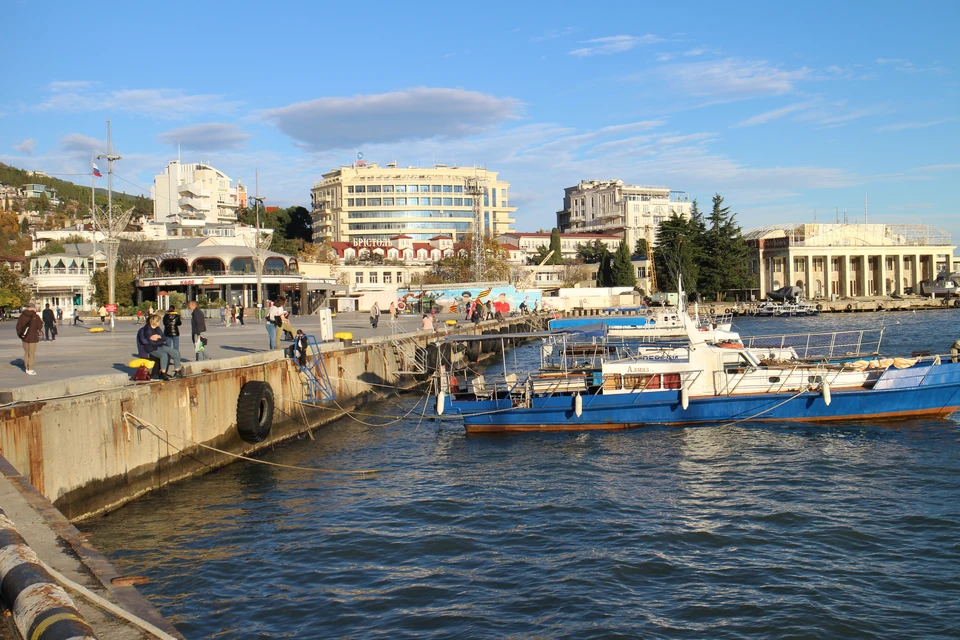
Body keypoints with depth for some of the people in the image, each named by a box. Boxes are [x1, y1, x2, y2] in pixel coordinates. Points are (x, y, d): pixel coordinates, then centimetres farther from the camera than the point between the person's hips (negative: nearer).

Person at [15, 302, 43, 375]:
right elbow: (40, 327, -8)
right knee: (31, 354, 3)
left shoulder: (22, 316, 0)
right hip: (33, 338, -4)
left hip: (24, 338, 4)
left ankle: (26, 368, 22)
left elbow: (18, 326, 2)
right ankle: (30, 370, 3)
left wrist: (20, 335, 13)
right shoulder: (36, 317, -12)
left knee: (26, 353, 16)